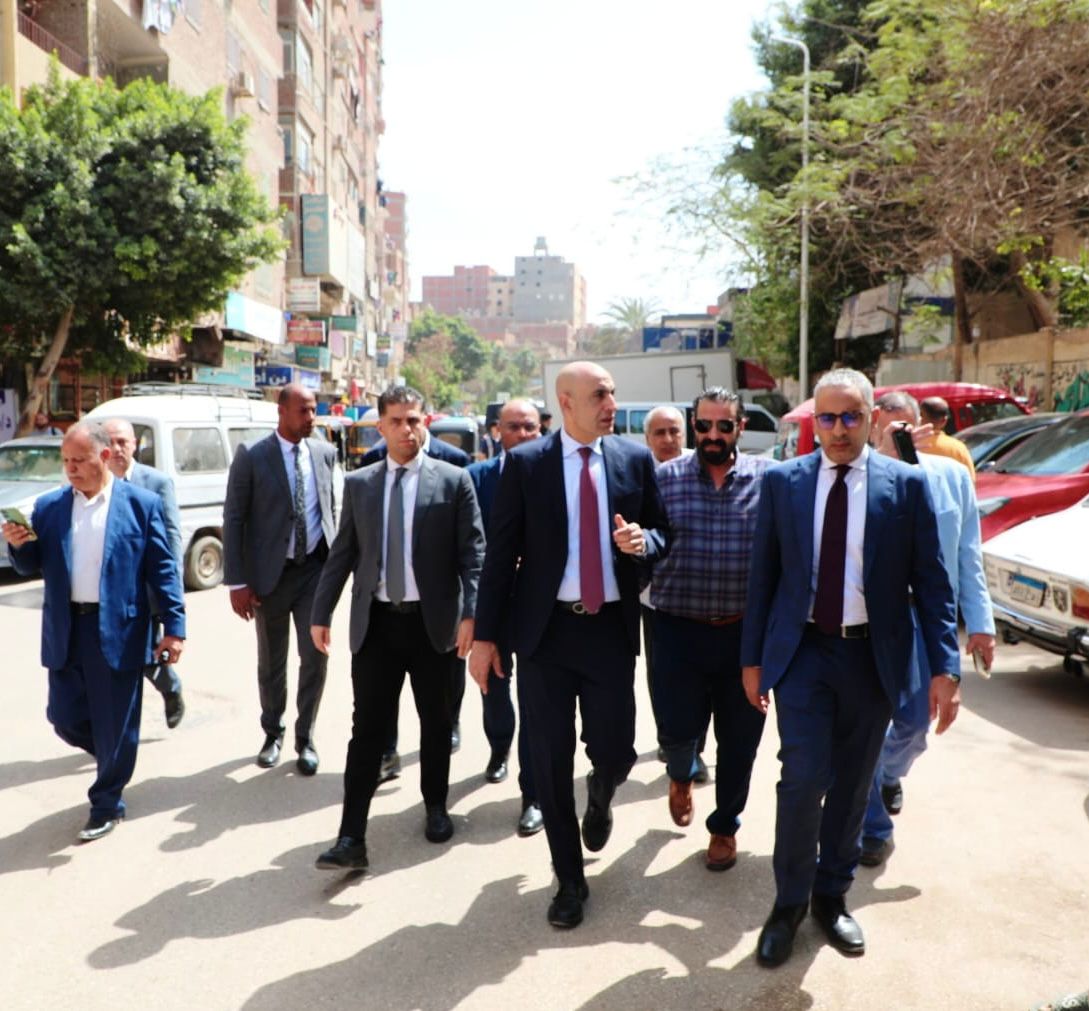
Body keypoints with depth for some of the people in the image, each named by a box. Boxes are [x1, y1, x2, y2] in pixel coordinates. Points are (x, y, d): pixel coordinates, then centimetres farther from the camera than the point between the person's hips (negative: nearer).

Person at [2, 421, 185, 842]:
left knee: (115, 724, 5)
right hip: (65, 631, 4)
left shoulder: (141, 504, -5)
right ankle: (113, 757, 40)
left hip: (117, 631, -4)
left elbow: (163, 569, -5)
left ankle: (106, 805, 24)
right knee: (64, 717, 11)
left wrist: (174, 626, -9)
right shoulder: (49, 505, 6)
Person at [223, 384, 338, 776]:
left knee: (315, 656, 1)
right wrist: (237, 582, -11)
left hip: (316, 569, 2)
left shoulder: (325, 453, 4)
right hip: (270, 572, -2)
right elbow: (233, 519, -7)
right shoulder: (252, 456, -6)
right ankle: (273, 733, 33)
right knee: (271, 661, 12)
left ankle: (305, 738, 18)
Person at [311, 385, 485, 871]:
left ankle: (435, 807, 34)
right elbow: (342, 553, 9)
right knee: (367, 728, 2)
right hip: (376, 621, 1)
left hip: (432, 621, -1)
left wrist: (469, 612, -14)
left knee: (435, 722, 13)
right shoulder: (358, 483, 7)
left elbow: (473, 553, -5)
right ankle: (351, 837, 6)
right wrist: (321, 613, 5)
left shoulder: (454, 480, -1)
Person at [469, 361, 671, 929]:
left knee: (615, 753, 2)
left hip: (611, 628, 1)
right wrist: (486, 635, -5)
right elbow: (500, 553, -3)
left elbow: (662, 532, 11)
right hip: (545, 629, -1)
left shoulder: (636, 460, 3)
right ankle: (570, 880, 28)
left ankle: (599, 800, 42)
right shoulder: (525, 463, -3)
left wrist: (643, 541, -14)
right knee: (550, 763, 7)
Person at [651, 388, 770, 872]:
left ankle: (725, 825, 36)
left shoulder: (767, 477, -1)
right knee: (678, 729, 3)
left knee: (739, 738, 11)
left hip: (745, 632, 0)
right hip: (679, 631, 0)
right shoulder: (664, 477, 1)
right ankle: (681, 775, 41)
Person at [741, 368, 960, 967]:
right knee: (802, 781, -5)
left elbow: (931, 581, -1)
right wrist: (752, 658, 3)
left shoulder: (906, 485, -3)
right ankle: (789, 902, 18)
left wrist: (945, 667, -7)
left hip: (873, 658, 1)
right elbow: (762, 575, 3)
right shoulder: (782, 481, -1)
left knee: (852, 786, 13)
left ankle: (831, 896, 34)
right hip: (803, 651, -1)